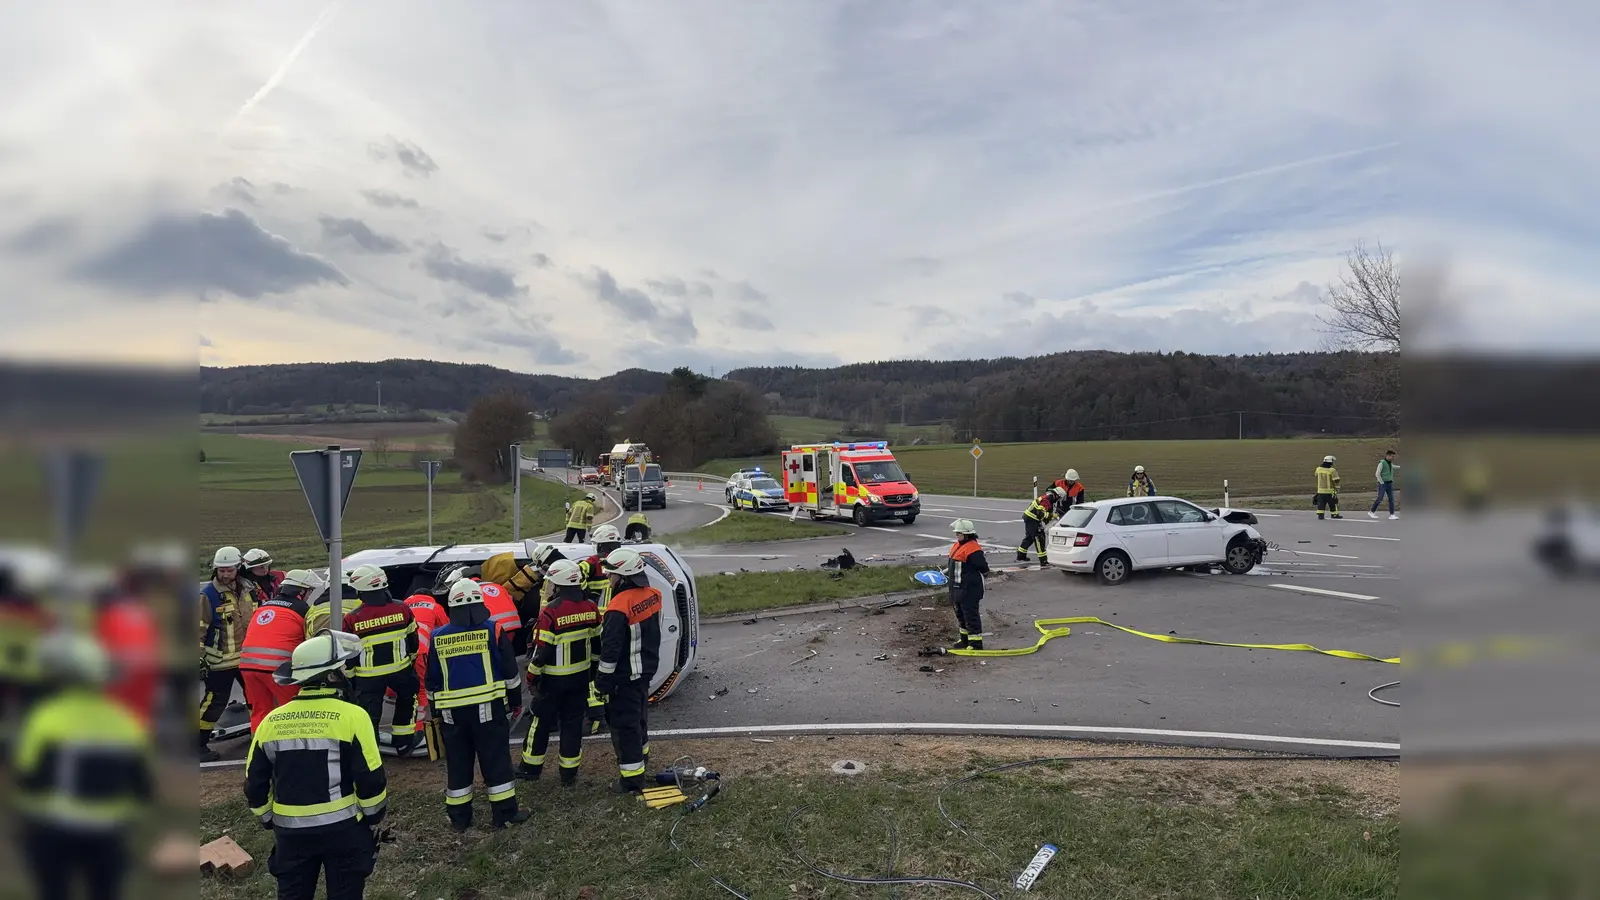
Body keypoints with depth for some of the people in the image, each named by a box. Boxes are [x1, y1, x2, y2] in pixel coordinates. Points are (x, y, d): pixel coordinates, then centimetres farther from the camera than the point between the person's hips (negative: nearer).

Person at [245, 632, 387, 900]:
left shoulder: (270, 721, -2)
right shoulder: (352, 716, -16)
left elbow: (255, 784, 6)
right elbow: (371, 780, -14)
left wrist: (268, 820, 21)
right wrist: (374, 818, 3)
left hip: (290, 830, 4)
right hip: (343, 827, -4)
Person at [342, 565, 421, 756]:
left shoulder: (352, 619, -12)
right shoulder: (402, 609, -7)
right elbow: (413, 641, 5)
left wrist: (350, 678, 10)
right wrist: (411, 660, 22)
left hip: (368, 676, -2)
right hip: (401, 669, 2)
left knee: (369, 715, 5)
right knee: (408, 698, 27)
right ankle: (403, 741, 29)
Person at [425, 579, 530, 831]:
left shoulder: (438, 637, 2)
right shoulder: (492, 630, -6)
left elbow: (432, 680, 10)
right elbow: (509, 670, -2)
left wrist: (436, 709, 21)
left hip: (451, 710, 2)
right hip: (487, 706, -2)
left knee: (458, 764, 12)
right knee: (496, 761, 5)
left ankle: (459, 817, 19)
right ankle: (505, 813, 10)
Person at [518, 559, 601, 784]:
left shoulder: (550, 612, -20)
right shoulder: (591, 608, -2)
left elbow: (542, 650, -17)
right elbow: (597, 642, 7)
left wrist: (531, 677, -5)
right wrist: (593, 666, 21)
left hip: (554, 679, -5)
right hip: (581, 677, 5)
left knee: (542, 722, 12)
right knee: (573, 723, 12)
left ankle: (531, 767, 25)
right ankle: (569, 773, 17)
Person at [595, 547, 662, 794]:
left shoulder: (619, 607, -27)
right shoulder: (652, 595, -3)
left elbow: (610, 650, -23)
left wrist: (602, 681, -15)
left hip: (625, 676, -8)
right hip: (646, 669, 8)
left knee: (624, 724, 2)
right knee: (639, 715, 26)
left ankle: (632, 779, 7)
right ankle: (640, 757, 44)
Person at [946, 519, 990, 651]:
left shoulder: (973, 548, -22)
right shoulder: (957, 546, 9)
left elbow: (983, 568, -22)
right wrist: (947, 571, 28)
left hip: (969, 589, -11)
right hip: (957, 588, 11)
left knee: (970, 615, -3)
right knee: (960, 614, 21)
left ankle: (975, 642, 6)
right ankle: (965, 639, 36)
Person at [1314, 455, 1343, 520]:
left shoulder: (1318, 469, 0)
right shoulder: (1332, 470, -12)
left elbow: (1316, 474, 23)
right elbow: (1336, 481, -14)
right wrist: (1337, 489, -6)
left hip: (1321, 490, 3)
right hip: (1330, 491, -3)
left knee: (1321, 503, 6)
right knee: (1333, 503, 10)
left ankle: (1320, 515, 0)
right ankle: (1335, 514, 18)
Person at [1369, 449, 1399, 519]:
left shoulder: (1390, 464, 12)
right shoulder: (1381, 463, -13)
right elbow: (1377, 474, -17)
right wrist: (1382, 483, -15)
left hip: (1389, 484, 7)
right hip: (1382, 484, -7)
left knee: (1391, 499, -1)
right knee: (1380, 499, -6)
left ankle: (1392, 515, -1)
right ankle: (1371, 512, 9)